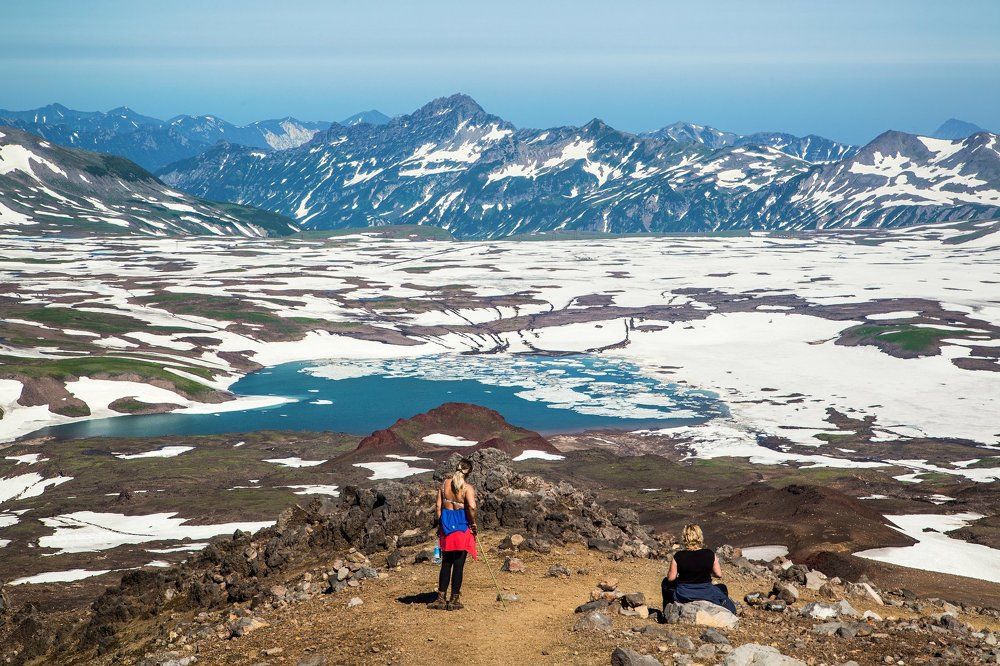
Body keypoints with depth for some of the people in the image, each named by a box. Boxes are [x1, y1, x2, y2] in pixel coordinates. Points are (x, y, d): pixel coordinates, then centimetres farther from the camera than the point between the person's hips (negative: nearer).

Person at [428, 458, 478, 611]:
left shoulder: (444, 483, 2)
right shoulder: (467, 487, -11)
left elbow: (439, 506, 3)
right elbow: (472, 507, -25)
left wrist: (440, 525, 12)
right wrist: (473, 524, -10)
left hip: (446, 525, 4)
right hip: (462, 525, -4)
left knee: (446, 563, 13)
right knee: (458, 564, 3)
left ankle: (441, 599, 14)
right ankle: (454, 600, 8)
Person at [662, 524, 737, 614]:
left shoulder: (678, 557, -16)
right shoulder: (710, 554, -13)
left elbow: (671, 578, -8)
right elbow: (719, 575, -4)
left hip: (683, 596, -1)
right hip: (706, 594, 1)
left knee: (666, 583, 31)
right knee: (722, 588, 34)